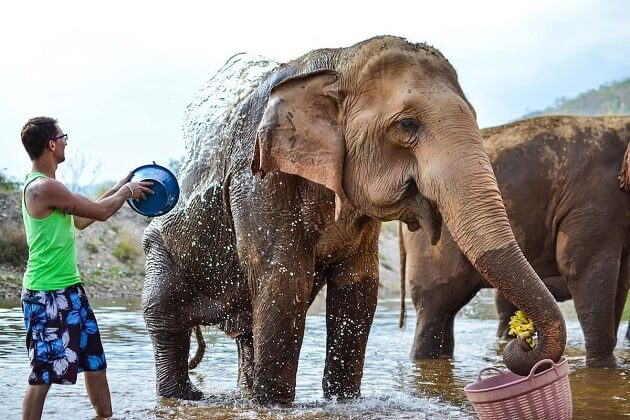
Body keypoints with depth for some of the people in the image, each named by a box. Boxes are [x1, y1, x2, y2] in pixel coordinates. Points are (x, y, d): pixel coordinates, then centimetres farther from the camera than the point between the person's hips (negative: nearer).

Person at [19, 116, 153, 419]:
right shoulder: (45, 187, -20)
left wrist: (121, 190, 20)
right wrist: (127, 191, 4)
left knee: (95, 360, 16)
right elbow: (100, 212, -14)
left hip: (70, 289, 10)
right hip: (47, 295, -10)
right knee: (43, 373, -4)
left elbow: (81, 219, 20)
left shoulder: (46, 186, 12)